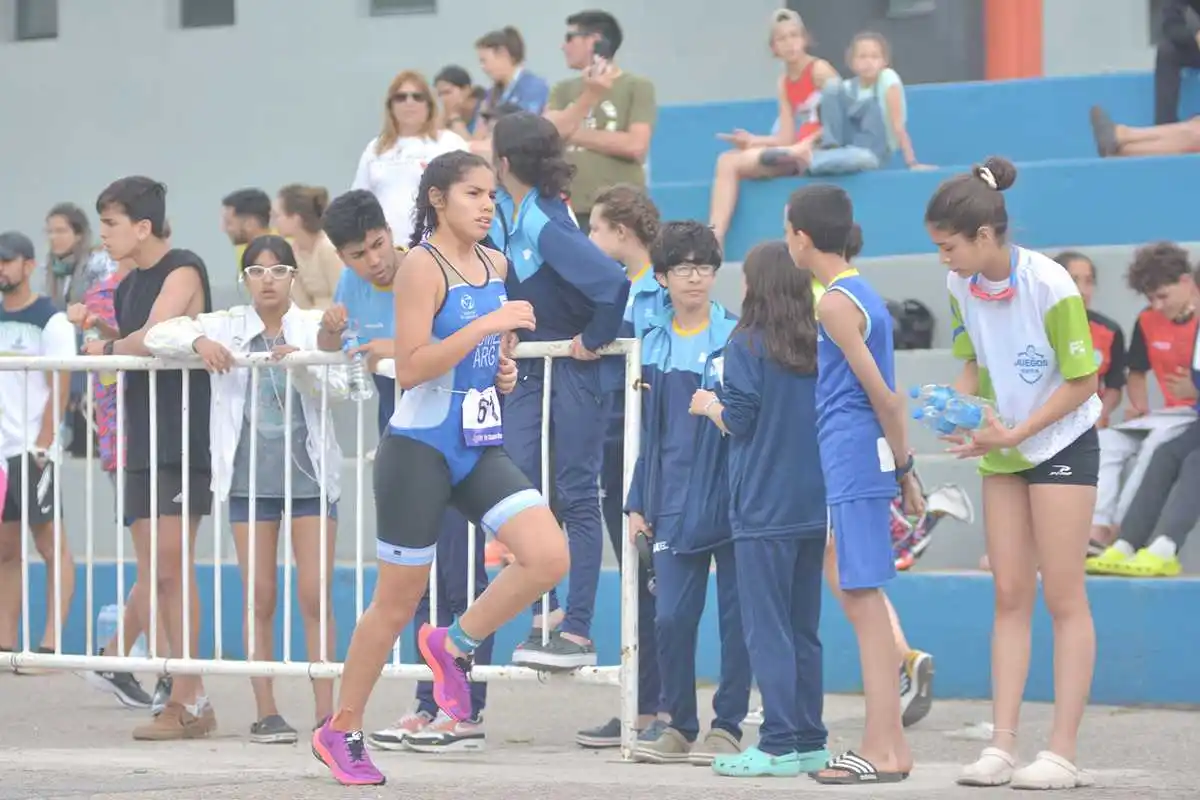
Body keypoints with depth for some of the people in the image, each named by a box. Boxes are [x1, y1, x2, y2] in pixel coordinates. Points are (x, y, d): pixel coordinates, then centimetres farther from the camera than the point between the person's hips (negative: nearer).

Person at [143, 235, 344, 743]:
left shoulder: (314, 327, 1)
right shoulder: (226, 327, 4)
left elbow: (335, 388, -10)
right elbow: (158, 337, -2)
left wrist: (300, 363, -29)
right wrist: (198, 342, -22)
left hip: (310, 473, -1)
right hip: (249, 476, 1)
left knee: (316, 595, -5)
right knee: (260, 598, 3)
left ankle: (326, 712, -4)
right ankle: (266, 714, 6)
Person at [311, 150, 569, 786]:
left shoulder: (495, 266, 10)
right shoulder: (423, 266, -12)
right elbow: (410, 368, -20)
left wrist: (503, 369, 7)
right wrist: (486, 326, -24)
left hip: (481, 448, 6)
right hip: (420, 448, -6)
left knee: (548, 556, -15)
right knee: (397, 601, 1)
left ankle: (454, 645, 7)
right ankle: (340, 731, 17)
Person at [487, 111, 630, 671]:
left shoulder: (548, 224, -24)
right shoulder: (499, 215, 0)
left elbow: (613, 282, -35)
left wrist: (594, 340, -21)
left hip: (574, 367, -7)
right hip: (528, 366, 7)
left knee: (577, 496, -2)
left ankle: (579, 632, 1)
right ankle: (542, 617, 7)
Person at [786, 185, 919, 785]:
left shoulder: (835, 303, -11)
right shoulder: (863, 293, 16)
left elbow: (881, 394, -13)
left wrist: (901, 465, -5)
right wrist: (903, 471, 18)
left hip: (852, 460, -9)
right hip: (867, 459, 9)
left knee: (863, 601, -8)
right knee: (862, 601, 11)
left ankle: (883, 750, -9)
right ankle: (888, 743, 13)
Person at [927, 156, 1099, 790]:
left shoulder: (1050, 286, -23)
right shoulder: (962, 287, -5)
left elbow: (1081, 382, -17)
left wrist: (1016, 433, -23)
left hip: (1061, 445, -6)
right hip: (1002, 452, 6)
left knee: (1063, 598, -4)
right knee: (1010, 598, 4)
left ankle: (1062, 754, -3)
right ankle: (1001, 746, 2)